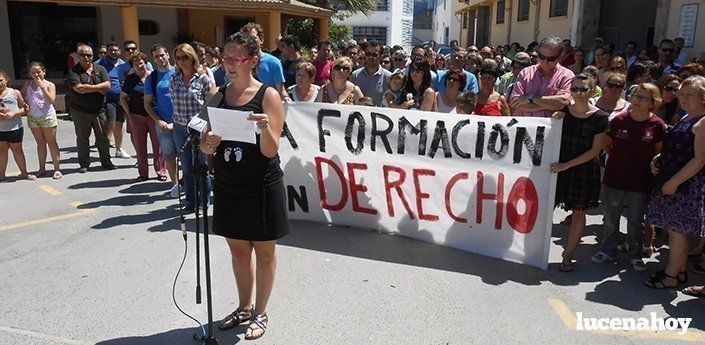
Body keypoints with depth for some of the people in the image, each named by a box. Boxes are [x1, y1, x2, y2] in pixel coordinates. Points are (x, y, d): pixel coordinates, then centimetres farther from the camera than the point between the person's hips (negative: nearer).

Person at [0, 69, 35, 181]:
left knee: (17, 149, 9)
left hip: (15, 128, -2)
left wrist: (13, 113, -16)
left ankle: (24, 172, 21)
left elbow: (24, 108, 0)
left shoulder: (15, 93, -1)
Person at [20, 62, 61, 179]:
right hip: (32, 118, 4)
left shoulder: (50, 85, -5)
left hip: (48, 117, -4)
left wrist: (42, 87, -23)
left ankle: (57, 168, 1)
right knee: (40, 143, 12)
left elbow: (51, 100, -18)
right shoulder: (28, 84, 6)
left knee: (51, 142, 0)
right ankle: (42, 168, 19)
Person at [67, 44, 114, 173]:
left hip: (99, 110, 2)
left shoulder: (100, 69, 6)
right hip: (80, 111, -1)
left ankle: (106, 162, 18)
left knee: (103, 138, 7)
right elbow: (78, 88, -17)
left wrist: (88, 87, -15)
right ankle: (84, 164, 18)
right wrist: (98, 88, -12)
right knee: (82, 139, 8)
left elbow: (107, 85, -9)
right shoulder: (74, 71, -2)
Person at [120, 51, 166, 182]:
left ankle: (160, 172, 10)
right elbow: (122, 97, 13)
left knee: (158, 145, -1)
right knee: (140, 146, 5)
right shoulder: (130, 79, 7)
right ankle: (143, 173, 15)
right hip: (136, 117, 2)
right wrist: (129, 113, 2)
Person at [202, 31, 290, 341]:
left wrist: (265, 127, -34)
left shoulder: (268, 96, -9)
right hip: (227, 185, 5)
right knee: (238, 249, 17)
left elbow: (271, 151, -14)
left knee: (264, 251, 9)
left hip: (261, 186, -5)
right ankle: (245, 307, 36)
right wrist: (208, 145, -15)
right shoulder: (218, 96, 5)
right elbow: (207, 147, 8)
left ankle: (260, 313, 27)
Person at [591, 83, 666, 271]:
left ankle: (635, 254, 28)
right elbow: (607, 144, 9)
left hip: (641, 180, -1)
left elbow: (659, 153, 3)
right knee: (611, 217, 12)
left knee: (635, 220, 12)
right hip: (614, 177, 2)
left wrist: (652, 164, -6)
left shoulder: (657, 125, -7)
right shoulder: (619, 120, -3)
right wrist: (619, 159, 5)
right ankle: (608, 250, 28)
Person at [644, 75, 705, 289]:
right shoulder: (686, 119, 15)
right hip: (670, 181, 9)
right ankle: (680, 271, 27)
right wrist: (657, 160, 6)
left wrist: (674, 182, -20)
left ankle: (671, 276, 10)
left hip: (688, 185, -9)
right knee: (673, 229, 14)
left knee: (677, 230, -1)